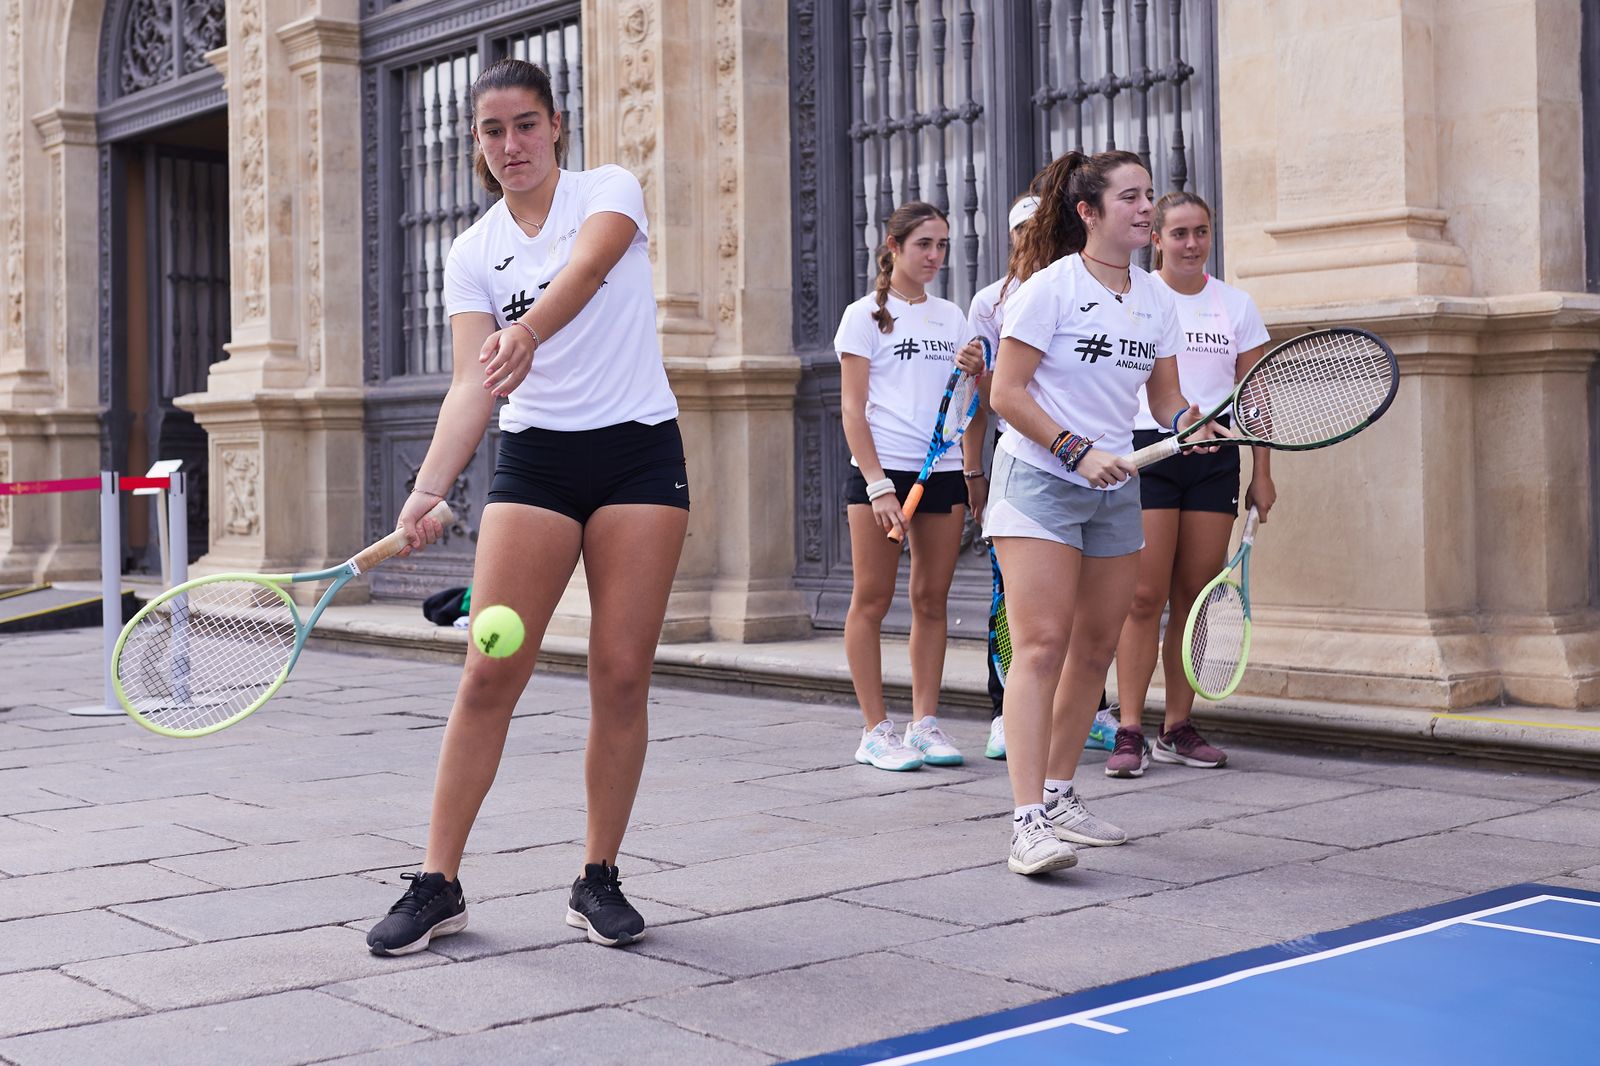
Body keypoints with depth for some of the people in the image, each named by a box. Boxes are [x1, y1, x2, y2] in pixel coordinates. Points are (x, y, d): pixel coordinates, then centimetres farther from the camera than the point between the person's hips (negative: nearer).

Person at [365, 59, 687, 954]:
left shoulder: (611, 190, -1)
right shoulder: (474, 253, 7)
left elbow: (584, 268, -23)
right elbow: (473, 384, -3)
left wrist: (529, 330, -44)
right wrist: (428, 489, -19)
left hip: (640, 452, -2)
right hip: (535, 460, 2)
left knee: (622, 676, -2)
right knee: (490, 676, -5)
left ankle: (600, 879, 12)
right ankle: (439, 886, 4)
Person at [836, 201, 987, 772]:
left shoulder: (952, 316, 15)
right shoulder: (866, 314, 1)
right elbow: (852, 408, -6)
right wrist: (877, 485, -14)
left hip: (946, 470, 5)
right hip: (882, 468, -5)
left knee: (932, 599, 5)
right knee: (872, 600, -2)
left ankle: (925, 724, 11)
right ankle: (876, 730, 2)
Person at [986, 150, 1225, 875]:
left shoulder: (1156, 300, 9)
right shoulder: (1050, 287, -10)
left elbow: (1164, 396, 14)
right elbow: (1006, 393, -12)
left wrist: (1189, 421, -9)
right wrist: (1077, 451, -19)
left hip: (1114, 490, 7)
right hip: (1037, 482, -7)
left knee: (1095, 650, 9)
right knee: (1042, 645, -15)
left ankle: (1060, 795, 23)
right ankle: (1029, 821, -18)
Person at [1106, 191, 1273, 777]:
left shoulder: (1237, 305, 10)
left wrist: (1262, 475, 8)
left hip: (1215, 459, 3)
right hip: (1147, 450, -3)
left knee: (1196, 596, 4)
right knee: (1144, 597, -8)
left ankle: (1178, 729, 12)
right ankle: (1129, 732, -6)